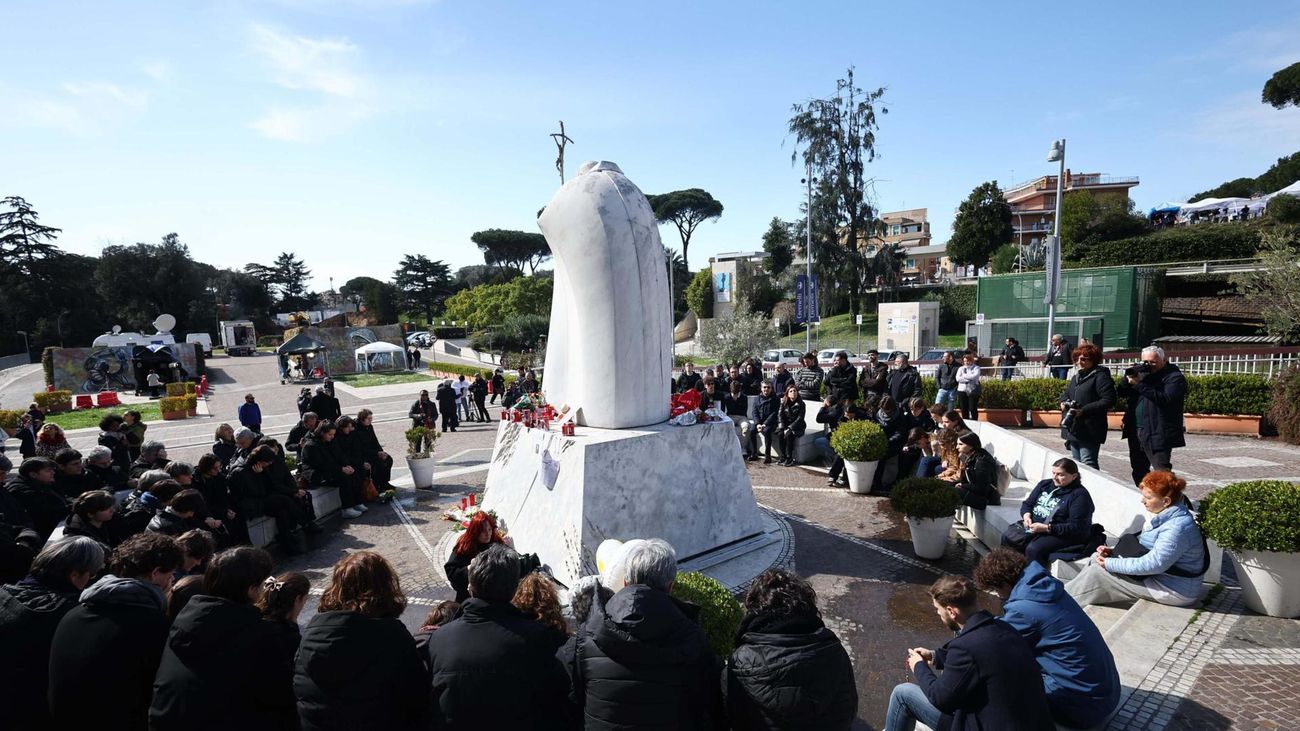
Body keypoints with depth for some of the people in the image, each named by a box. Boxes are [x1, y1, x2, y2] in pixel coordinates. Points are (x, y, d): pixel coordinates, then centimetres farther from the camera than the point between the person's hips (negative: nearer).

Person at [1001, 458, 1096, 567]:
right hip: (1033, 525, 7)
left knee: (1033, 549, -33)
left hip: (1060, 534, -6)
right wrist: (1026, 515, -4)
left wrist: (1046, 528, -22)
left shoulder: (1080, 495, -8)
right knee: (1007, 537, -18)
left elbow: (1076, 528, -16)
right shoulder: (1045, 484, 13)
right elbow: (1027, 503, 20)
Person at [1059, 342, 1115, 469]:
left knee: (1088, 463, -12)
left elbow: (1108, 400, -18)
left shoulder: (1100, 376, -9)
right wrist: (1063, 402, 4)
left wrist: (1084, 410, -22)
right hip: (1073, 429, 9)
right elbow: (1066, 394, 28)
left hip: (1089, 430, -9)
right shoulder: (1077, 376, 17)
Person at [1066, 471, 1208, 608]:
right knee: (1097, 558, 4)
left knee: (1097, 571, -13)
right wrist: (1113, 551, 1)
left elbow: (1153, 564, -28)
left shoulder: (1177, 527, -27)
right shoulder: (1165, 516, 5)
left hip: (1174, 591, -10)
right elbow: (1143, 544, 15)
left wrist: (1110, 564, -20)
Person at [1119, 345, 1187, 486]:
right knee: (1138, 470, 17)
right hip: (1136, 432, 7)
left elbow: (1165, 399, -22)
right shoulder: (1142, 372, 13)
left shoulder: (1174, 377, -7)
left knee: (1162, 474, -11)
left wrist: (1139, 384, -23)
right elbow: (1122, 392, 9)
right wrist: (1129, 378, -9)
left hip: (1157, 434, -7)